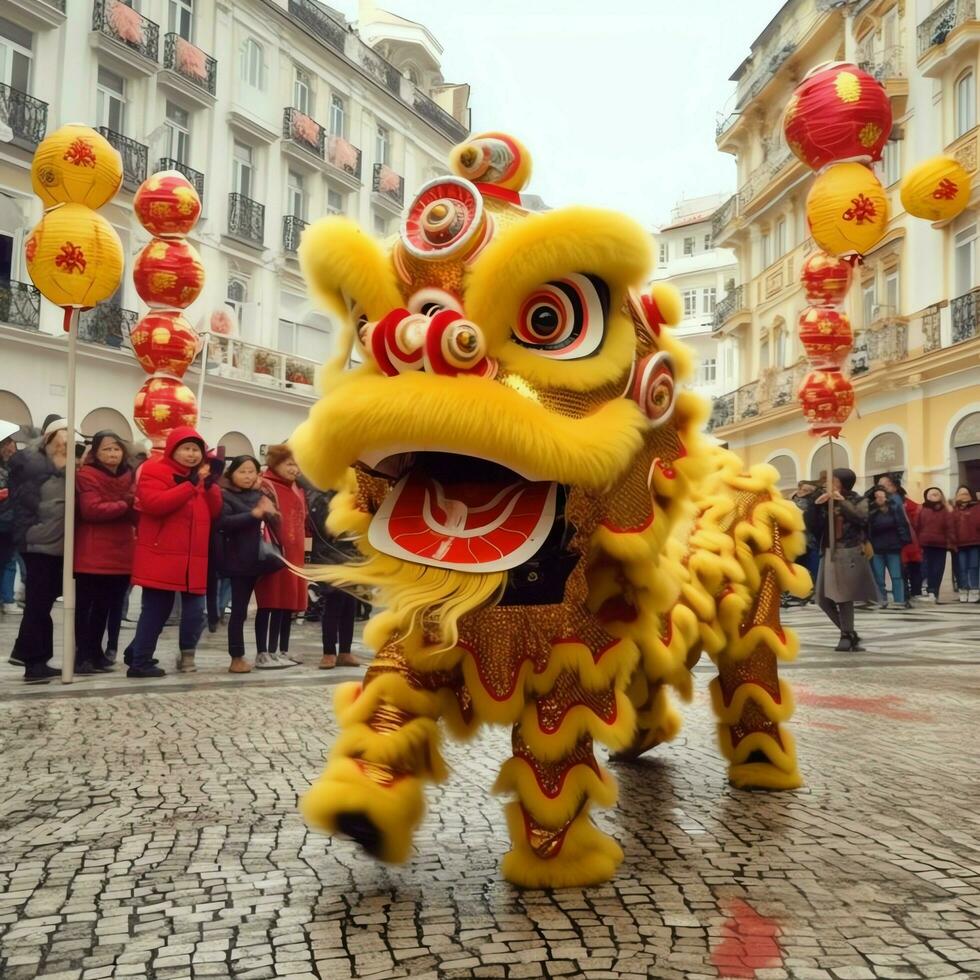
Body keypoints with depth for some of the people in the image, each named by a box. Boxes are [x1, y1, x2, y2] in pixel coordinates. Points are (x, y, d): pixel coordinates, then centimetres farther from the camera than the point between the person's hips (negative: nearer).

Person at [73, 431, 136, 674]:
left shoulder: (128, 477, 13)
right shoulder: (86, 475, -7)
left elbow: (136, 516, 12)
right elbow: (91, 509, -20)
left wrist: (134, 505, -10)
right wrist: (123, 505, -14)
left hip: (119, 553, 7)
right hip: (92, 554, -7)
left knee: (105, 606, 13)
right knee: (85, 605, -1)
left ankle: (95, 652, 22)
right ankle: (82, 655, 2)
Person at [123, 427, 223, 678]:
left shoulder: (202, 475, 16)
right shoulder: (155, 471, -5)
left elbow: (215, 512, 9)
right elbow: (154, 504, -22)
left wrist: (211, 485, -8)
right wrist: (191, 484, -24)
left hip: (193, 558, 7)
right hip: (162, 556, -7)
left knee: (195, 609, 6)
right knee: (156, 609, -3)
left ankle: (187, 653, 23)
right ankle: (140, 662, 5)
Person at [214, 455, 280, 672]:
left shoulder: (258, 495, 12)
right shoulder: (225, 496, -4)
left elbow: (273, 518, 14)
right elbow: (223, 522, -18)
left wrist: (269, 511, -6)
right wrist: (253, 514, -24)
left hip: (256, 559, 5)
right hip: (237, 560, -5)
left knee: (242, 609, 11)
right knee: (239, 610, -4)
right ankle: (237, 658, 0)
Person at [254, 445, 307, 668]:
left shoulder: (296, 489, 18)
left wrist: (301, 552, 18)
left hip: (294, 554, 9)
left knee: (289, 602, 13)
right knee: (271, 603, -5)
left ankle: (282, 650, 22)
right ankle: (264, 653, 1)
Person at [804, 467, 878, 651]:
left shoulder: (858, 501, 0)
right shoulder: (825, 502, 10)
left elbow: (862, 519, -19)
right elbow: (809, 523, 3)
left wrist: (843, 502, -19)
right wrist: (816, 505, -11)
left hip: (850, 554, -5)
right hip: (829, 553, 5)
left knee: (844, 597, -9)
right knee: (824, 599, 4)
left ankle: (847, 635, 5)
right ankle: (850, 633, 18)